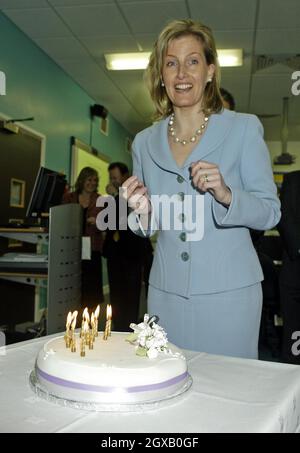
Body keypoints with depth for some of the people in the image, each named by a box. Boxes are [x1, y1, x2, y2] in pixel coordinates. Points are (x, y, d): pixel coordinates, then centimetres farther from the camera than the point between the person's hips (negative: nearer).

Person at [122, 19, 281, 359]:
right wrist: (142, 213, -8)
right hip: (166, 291, 3)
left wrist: (225, 195, -21)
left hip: (228, 292, -2)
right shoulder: (145, 142, 7)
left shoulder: (243, 128, -3)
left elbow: (270, 213, -4)